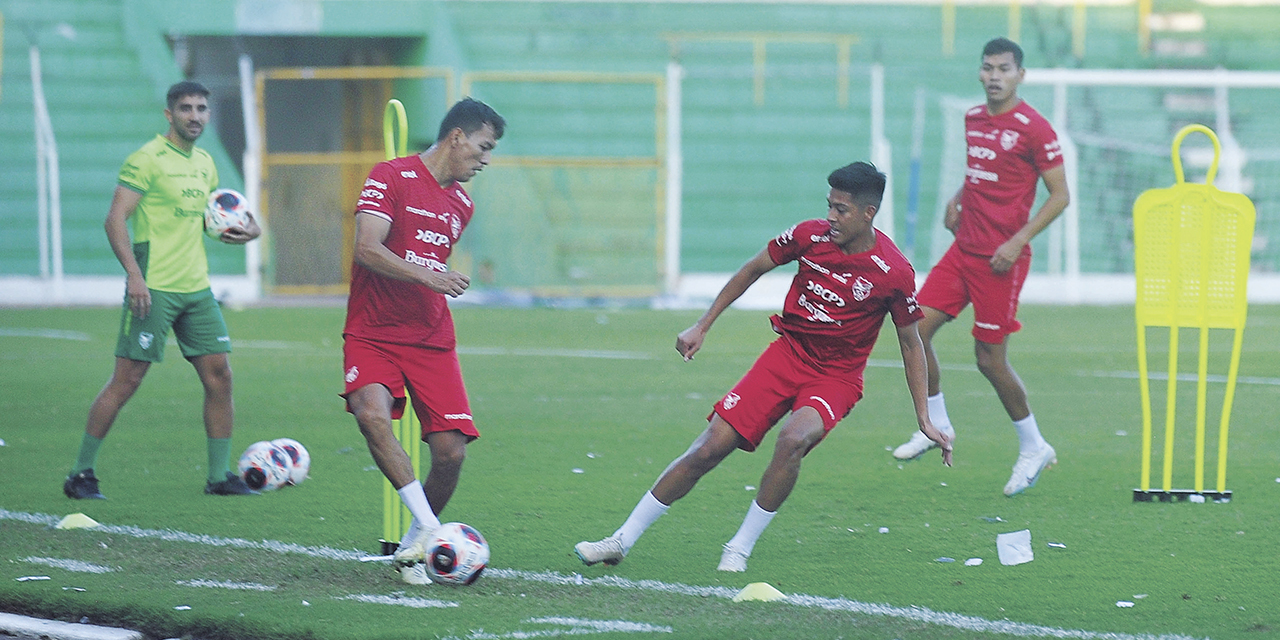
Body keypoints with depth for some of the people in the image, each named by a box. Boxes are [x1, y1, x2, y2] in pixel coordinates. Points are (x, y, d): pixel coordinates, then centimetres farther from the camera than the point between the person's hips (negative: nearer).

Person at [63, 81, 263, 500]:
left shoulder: (204, 163, 15)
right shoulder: (147, 160, -9)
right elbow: (115, 220, -15)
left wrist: (245, 229, 7)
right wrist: (133, 273, -26)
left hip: (196, 288, 7)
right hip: (154, 289, -7)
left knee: (219, 375, 2)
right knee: (127, 380, -6)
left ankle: (220, 476, 10)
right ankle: (82, 473, 3)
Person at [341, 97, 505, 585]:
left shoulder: (460, 205, 15)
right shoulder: (391, 177, -7)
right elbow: (367, 249, -17)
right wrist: (426, 276, -25)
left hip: (431, 340, 6)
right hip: (372, 336, -6)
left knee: (451, 450, -7)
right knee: (372, 412, -33)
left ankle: (413, 548, 13)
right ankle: (427, 524, -28)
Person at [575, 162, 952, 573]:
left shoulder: (895, 273, -15)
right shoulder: (810, 236, -8)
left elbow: (911, 344, -1)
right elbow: (753, 270, 10)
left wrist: (924, 421, 0)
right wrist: (703, 326, 9)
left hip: (836, 377, -2)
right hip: (787, 353, 3)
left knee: (792, 440, -34)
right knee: (708, 449, -7)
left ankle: (740, 550, -18)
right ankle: (622, 542, 3)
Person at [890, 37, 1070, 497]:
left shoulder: (1032, 128, -12)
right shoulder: (973, 119, 10)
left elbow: (1060, 195, -11)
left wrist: (1018, 241, -19)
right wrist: (956, 200, 8)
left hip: (1000, 259, -7)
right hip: (964, 248, 7)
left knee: (990, 359, -3)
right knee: (915, 327, -2)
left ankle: (1034, 448, 15)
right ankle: (937, 426, 15)